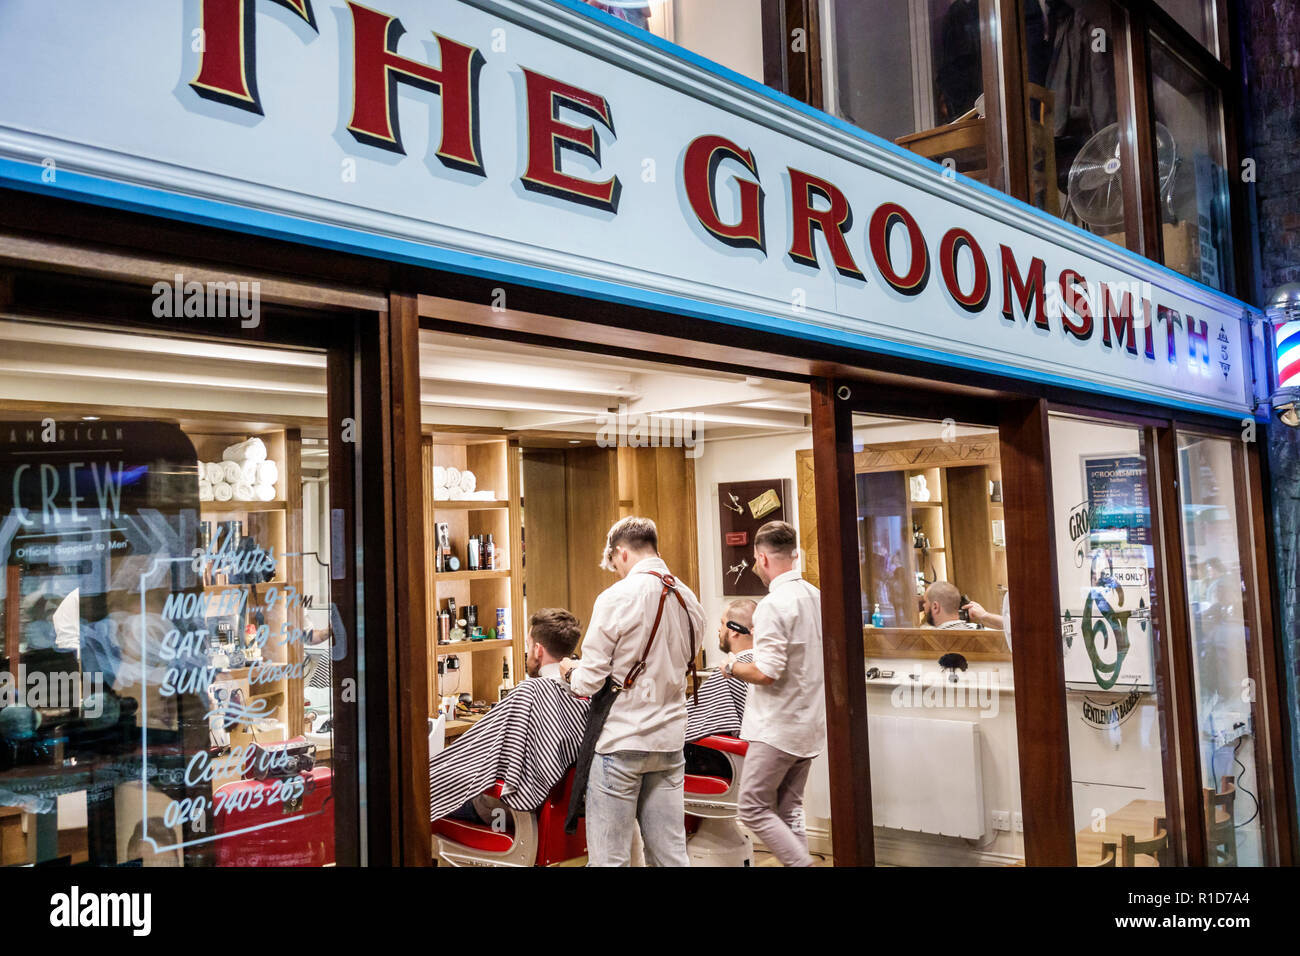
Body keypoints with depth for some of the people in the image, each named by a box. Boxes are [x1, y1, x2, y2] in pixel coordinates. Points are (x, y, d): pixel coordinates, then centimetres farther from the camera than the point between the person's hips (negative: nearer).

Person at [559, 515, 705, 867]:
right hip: (670, 739, 6)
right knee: (670, 853, 12)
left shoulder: (617, 598, -13)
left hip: (621, 741, -6)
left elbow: (589, 682, -11)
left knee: (609, 857, 3)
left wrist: (570, 671, 9)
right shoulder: (689, 601, 5)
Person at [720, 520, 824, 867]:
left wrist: (732, 668, -5)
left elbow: (767, 672, -24)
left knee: (753, 809, 1)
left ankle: (802, 864, -6)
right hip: (810, 724, 8)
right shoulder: (816, 597, 7)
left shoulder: (774, 604, -19)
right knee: (790, 811, 14)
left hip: (779, 727, -8)